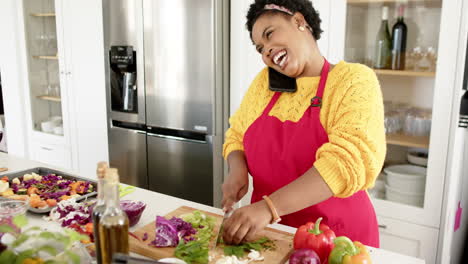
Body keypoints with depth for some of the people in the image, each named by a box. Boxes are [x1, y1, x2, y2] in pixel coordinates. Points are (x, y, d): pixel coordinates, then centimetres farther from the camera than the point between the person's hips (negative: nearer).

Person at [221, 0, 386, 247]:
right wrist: (238, 169, -11)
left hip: (336, 236, -4)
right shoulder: (264, 81, 2)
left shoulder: (354, 80, -13)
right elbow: (237, 135, 11)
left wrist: (270, 206, -33)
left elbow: (352, 160, -25)